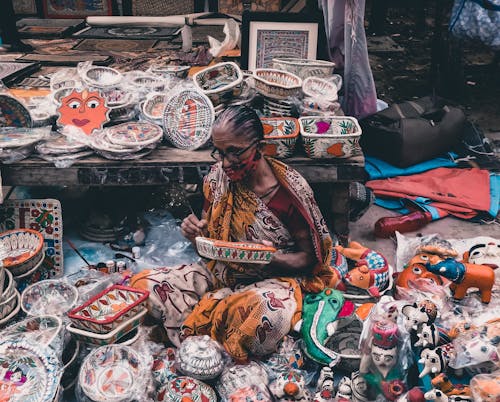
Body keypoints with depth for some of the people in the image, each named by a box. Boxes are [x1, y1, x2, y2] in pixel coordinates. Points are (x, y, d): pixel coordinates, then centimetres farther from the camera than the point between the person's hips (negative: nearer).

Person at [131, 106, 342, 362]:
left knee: (267, 314, -41)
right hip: (221, 273, 4)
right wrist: (196, 232, -14)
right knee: (144, 284, -16)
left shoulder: (290, 189, -14)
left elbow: (309, 258, -6)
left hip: (274, 278, -4)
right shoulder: (217, 177, -2)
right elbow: (210, 243, 10)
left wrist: (272, 258, -26)